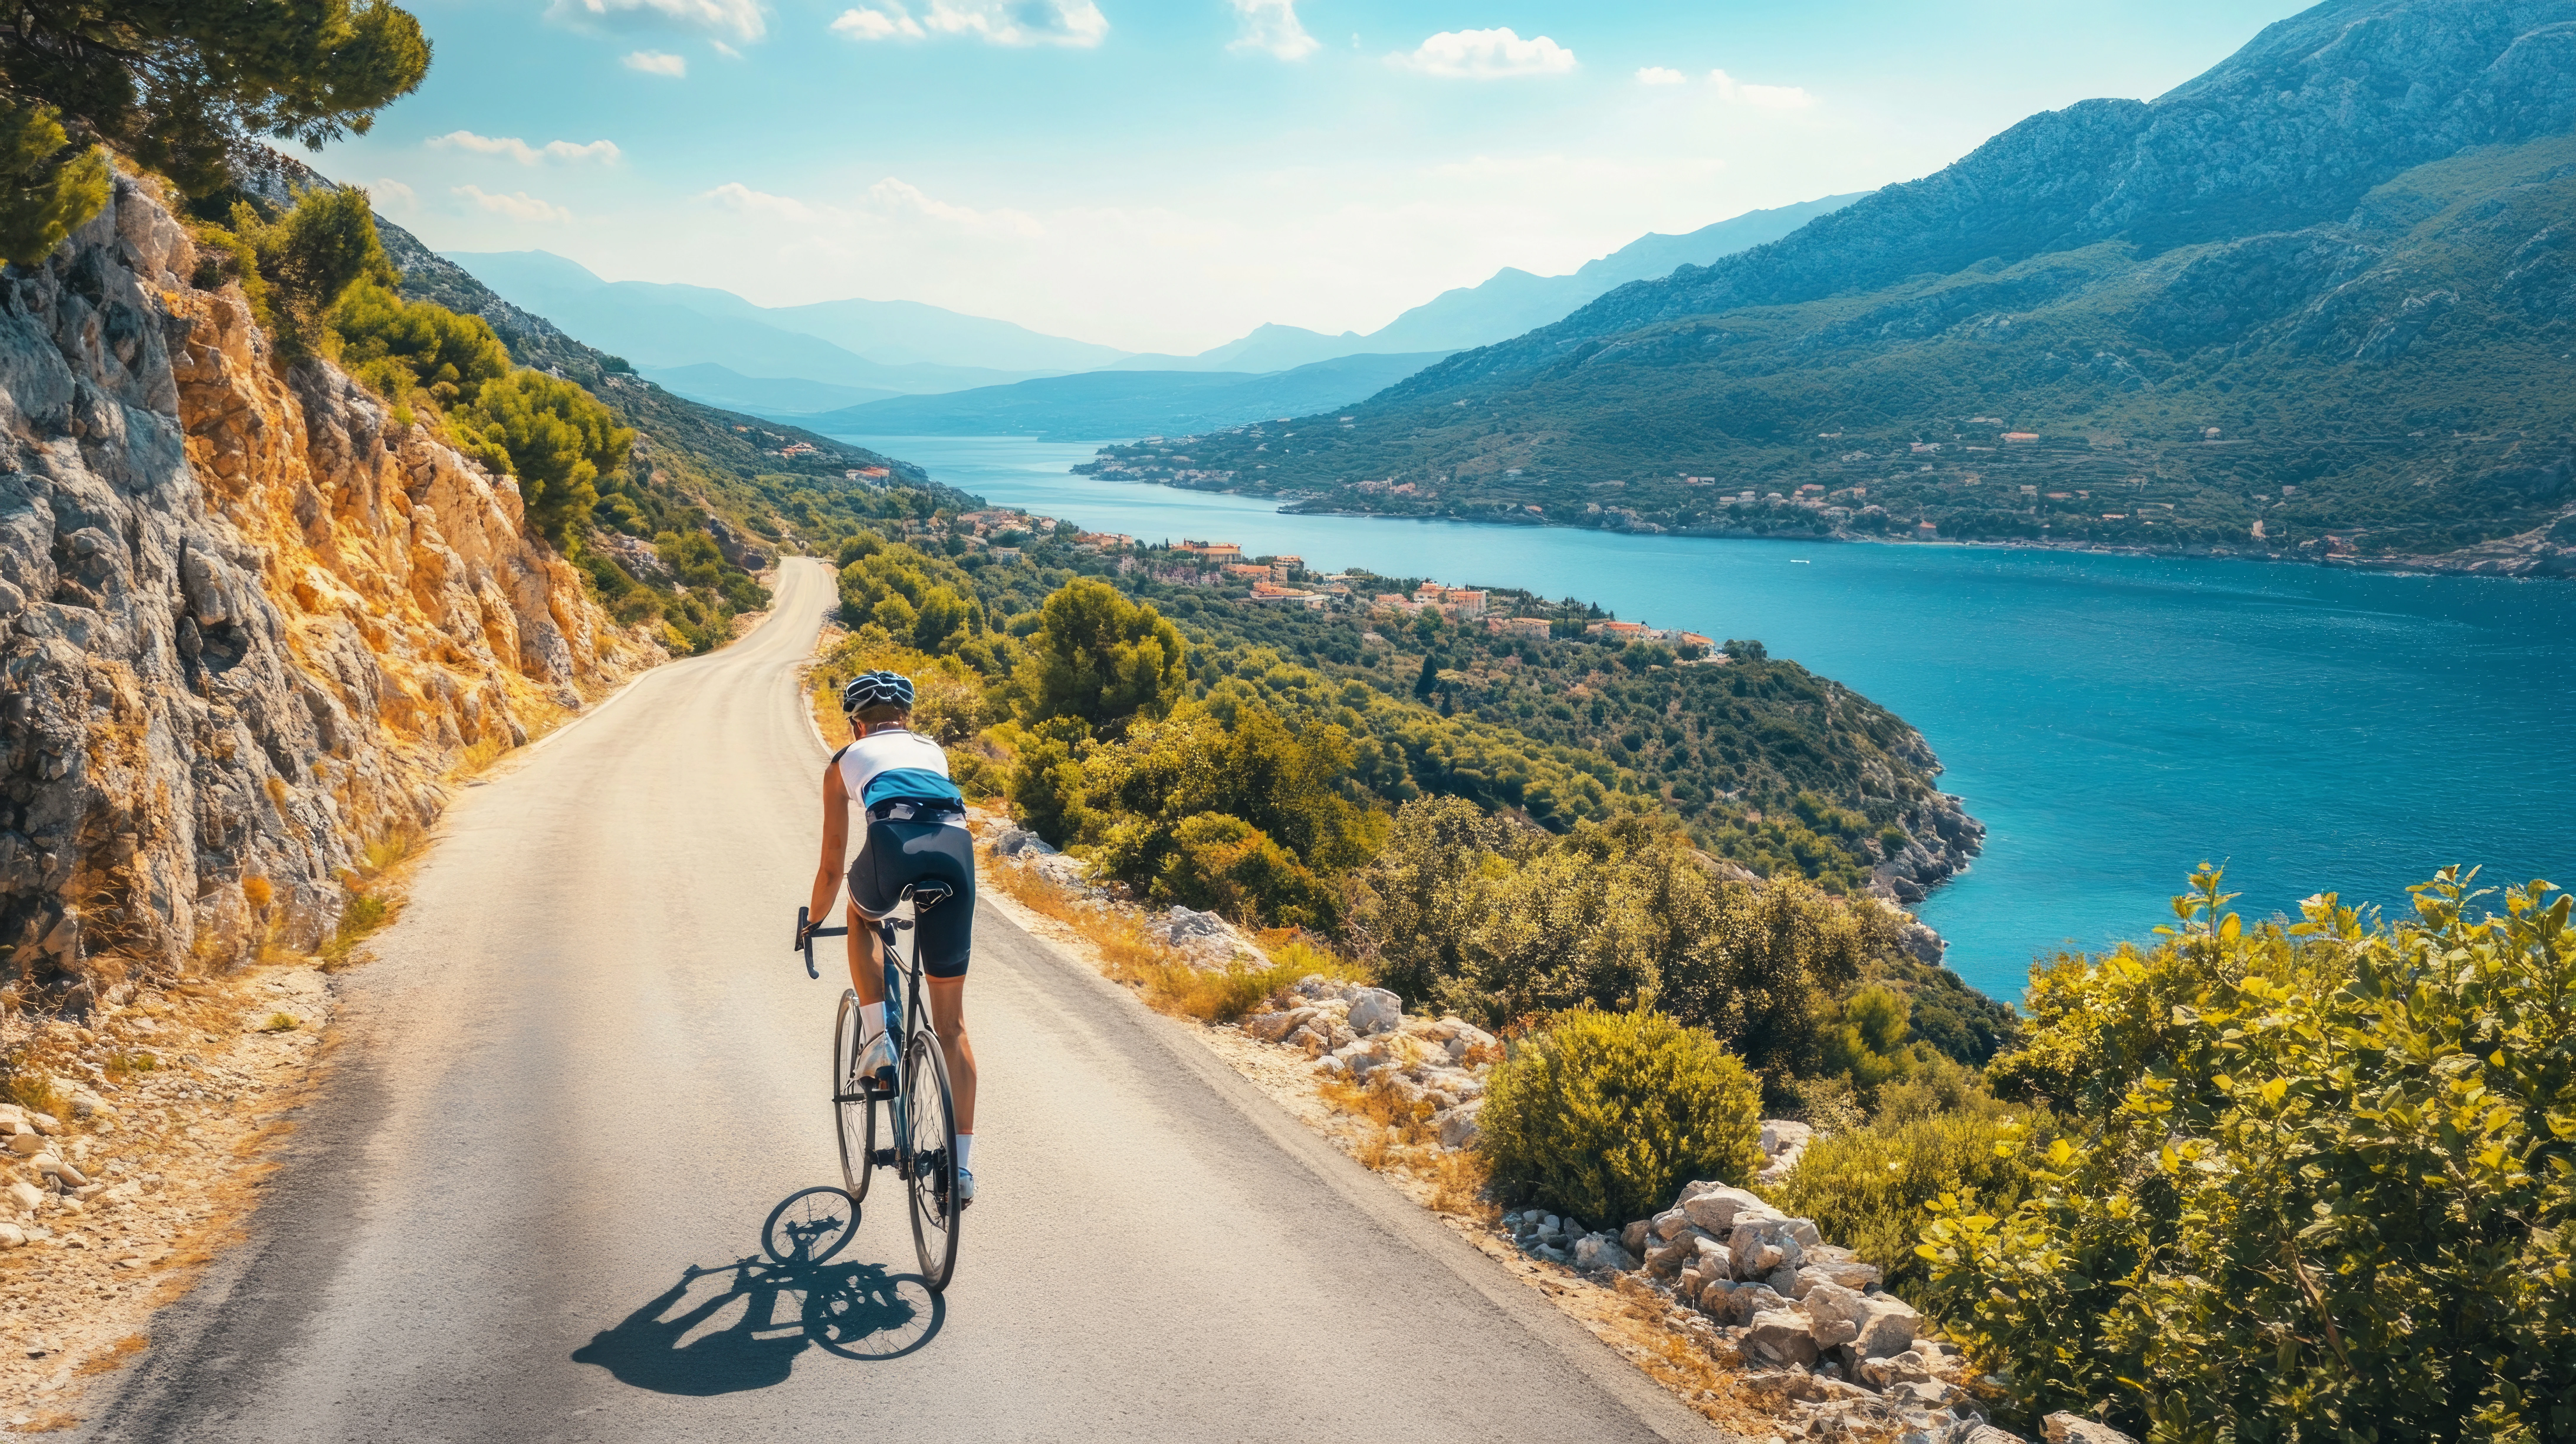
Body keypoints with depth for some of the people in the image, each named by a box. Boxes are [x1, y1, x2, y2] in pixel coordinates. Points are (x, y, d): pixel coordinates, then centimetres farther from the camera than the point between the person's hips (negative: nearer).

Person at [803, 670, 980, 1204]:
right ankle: (962, 1165, 13)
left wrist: (813, 921, 52)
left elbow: (832, 864, 35)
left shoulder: (846, 760, 30)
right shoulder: (933, 750, 37)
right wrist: (925, 910, 63)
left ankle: (878, 1040, 20)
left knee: (862, 917, 37)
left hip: (894, 838, -2)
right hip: (957, 843, 3)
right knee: (951, 1022, 13)